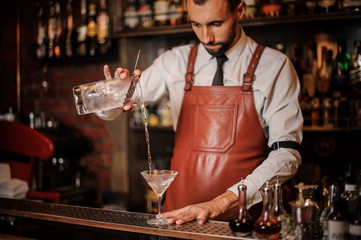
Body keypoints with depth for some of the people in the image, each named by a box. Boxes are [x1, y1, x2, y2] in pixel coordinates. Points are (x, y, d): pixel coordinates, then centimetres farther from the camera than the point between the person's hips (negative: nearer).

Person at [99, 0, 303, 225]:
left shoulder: (275, 66, -3)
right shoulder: (175, 62, 5)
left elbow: (287, 154, -10)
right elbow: (106, 110, 11)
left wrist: (221, 203, -19)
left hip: (241, 216, -1)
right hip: (180, 213, 2)